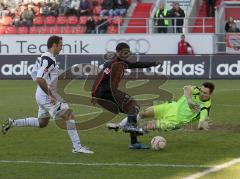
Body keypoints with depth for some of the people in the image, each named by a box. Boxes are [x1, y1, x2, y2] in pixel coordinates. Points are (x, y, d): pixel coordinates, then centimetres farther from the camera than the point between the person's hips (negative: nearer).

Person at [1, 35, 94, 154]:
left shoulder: (43, 57, 12)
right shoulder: (49, 60, -19)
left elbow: (34, 75, 21)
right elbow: (39, 79, -28)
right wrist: (50, 95, -23)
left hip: (41, 95, 10)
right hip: (47, 96, -10)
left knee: (42, 123, 21)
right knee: (69, 115, -9)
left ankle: (12, 123, 21)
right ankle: (77, 147, -10)